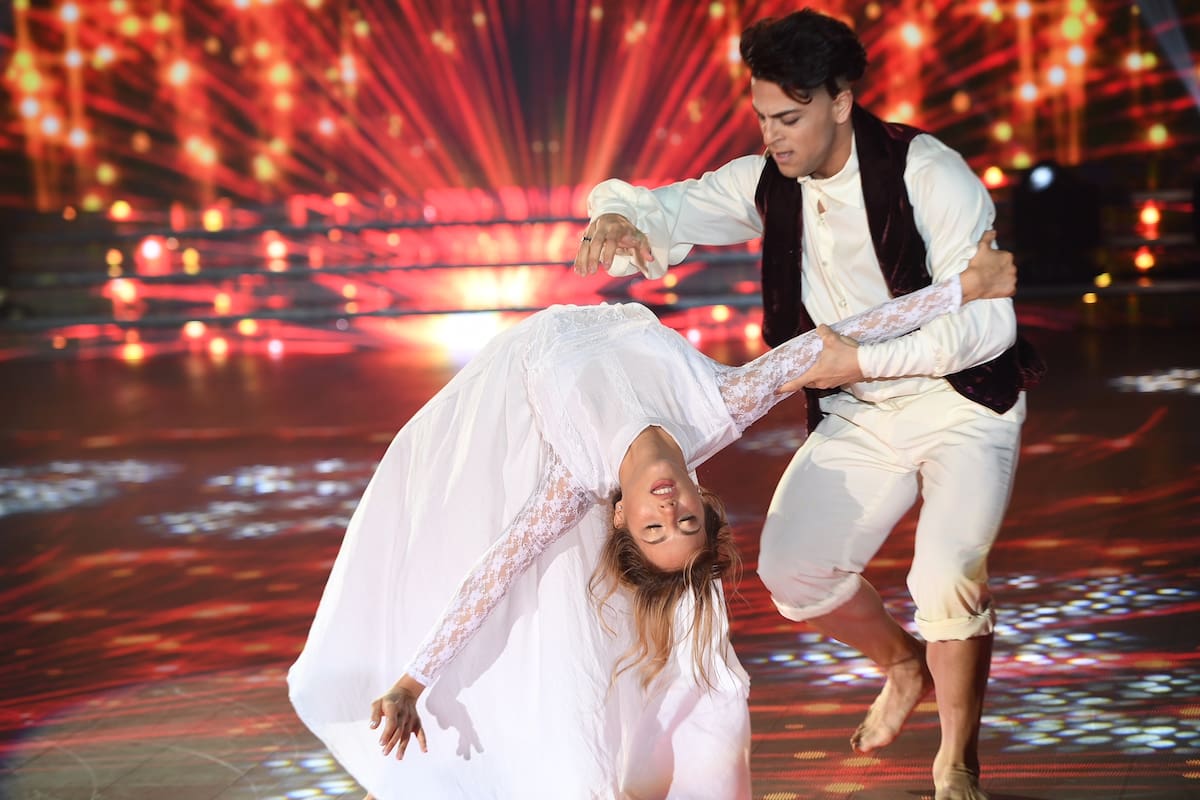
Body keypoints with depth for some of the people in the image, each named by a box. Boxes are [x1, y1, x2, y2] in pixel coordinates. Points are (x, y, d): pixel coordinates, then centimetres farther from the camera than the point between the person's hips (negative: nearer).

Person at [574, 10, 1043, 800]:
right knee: (792, 569, -5)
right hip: (857, 414, 6)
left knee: (946, 576, -23)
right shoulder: (767, 183, -5)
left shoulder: (928, 174, -22)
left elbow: (986, 323, -26)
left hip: (961, 404, -6)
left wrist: (861, 361, -28)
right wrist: (618, 217, -30)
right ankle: (905, 666, 28)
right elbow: (669, 209, -4)